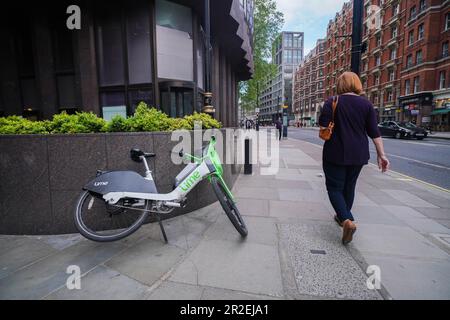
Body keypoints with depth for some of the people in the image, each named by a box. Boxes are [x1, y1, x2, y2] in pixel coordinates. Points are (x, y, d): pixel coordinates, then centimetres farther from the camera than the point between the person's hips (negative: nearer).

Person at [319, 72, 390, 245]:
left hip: (335, 153, -4)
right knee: (349, 186, 19)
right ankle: (343, 216, 35)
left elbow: (323, 124, -15)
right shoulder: (366, 104, 2)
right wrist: (381, 154, 0)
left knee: (335, 187, 4)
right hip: (358, 154, 4)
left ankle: (346, 220, -16)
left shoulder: (332, 102, -6)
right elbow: (374, 131, -2)